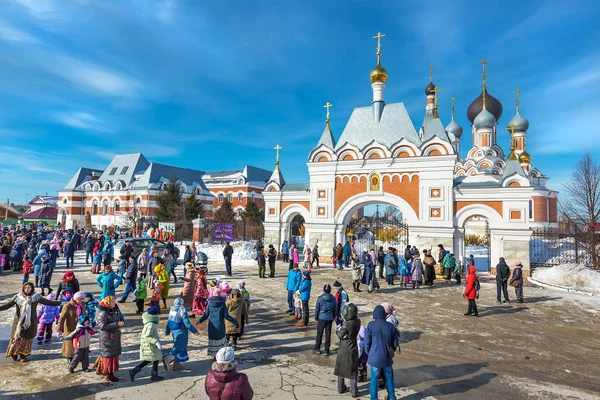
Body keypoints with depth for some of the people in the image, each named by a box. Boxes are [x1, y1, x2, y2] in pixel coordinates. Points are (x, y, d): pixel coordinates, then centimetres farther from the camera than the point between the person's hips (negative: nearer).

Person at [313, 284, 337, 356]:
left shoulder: (320, 298, -11)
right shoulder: (333, 299, -3)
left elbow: (317, 309, -5)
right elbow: (335, 310, 5)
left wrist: (316, 317, 8)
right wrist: (333, 318, 18)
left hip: (321, 318, -2)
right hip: (329, 319, 2)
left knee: (319, 333, 12)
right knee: (328, 334, 9)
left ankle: (317, 348, 23)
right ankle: (327, 350, 14)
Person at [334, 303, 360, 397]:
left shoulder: (346, 324, -27)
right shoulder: (358, 322, -11)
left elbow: (340, 335, -15)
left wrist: (338, 330, 3)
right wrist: (344, 320, -2)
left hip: (343, 349, -3)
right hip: (353, 349, 4)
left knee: (341, 368, 17)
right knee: (353, 370, 15)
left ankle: (341, 388, 30)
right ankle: (354, 391, 19)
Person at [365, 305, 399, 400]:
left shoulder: (371, 325, -13)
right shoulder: (390, 326, -7)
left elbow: (367, 342, -7)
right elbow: (395, 343, 2)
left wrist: (369, 353, 10)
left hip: (374, 357, -2)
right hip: (387, 358, 2)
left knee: (374, 379, 12)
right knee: (389, 378, 22)